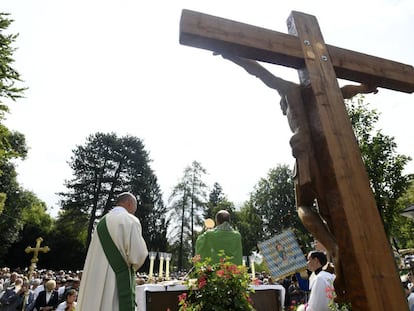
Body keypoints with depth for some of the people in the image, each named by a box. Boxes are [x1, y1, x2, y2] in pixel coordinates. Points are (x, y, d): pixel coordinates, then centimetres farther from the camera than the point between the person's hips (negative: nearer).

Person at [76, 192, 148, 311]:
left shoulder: (102, 222, 13)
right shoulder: (130, 220, -11)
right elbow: (138, 255, -17)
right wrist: (131, 264, 4)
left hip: (95, 283, 8)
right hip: (119, 282, -8)